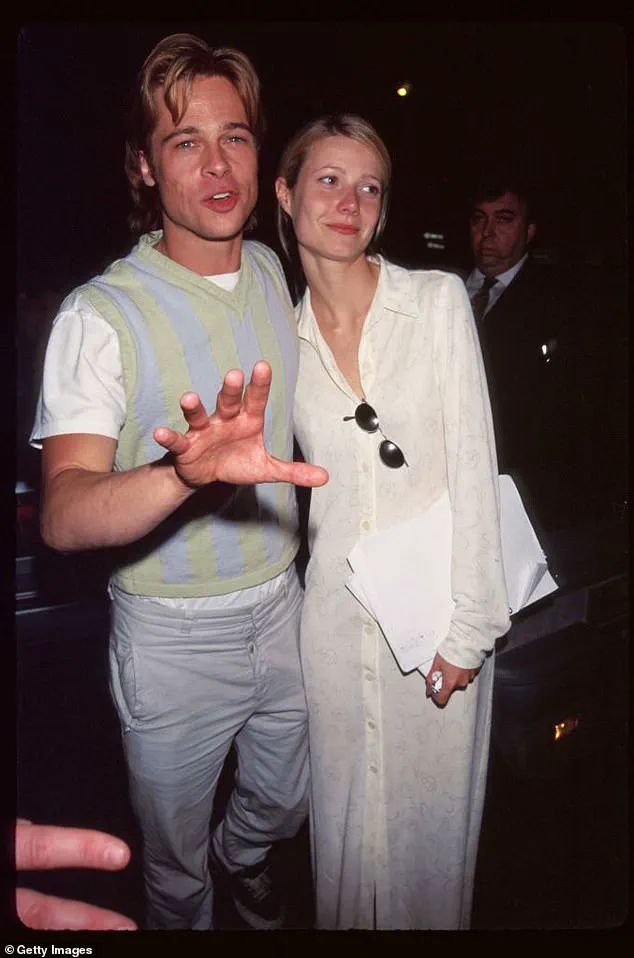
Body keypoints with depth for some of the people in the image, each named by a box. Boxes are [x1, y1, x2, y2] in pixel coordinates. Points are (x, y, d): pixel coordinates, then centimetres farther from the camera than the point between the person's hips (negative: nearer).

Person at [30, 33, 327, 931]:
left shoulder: (271, 271, 0)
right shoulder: (99, 315, -20)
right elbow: (63, 514, -32)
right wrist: (184, 472, -50)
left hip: (278, 605, 6)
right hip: (173, 636, -5)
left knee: (285, 805, 29)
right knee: (175, 866, 18)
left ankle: (243, 855, 63)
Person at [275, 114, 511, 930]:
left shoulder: (439, 300, -5)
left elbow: (473, 463, -9)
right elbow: (308, 483, 9)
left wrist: (469, 625, -11)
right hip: (336, 611, 2)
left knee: (433, 816, 15)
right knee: (344, 817, 18)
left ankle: (431, 916, 43)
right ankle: (348, 920, 45)